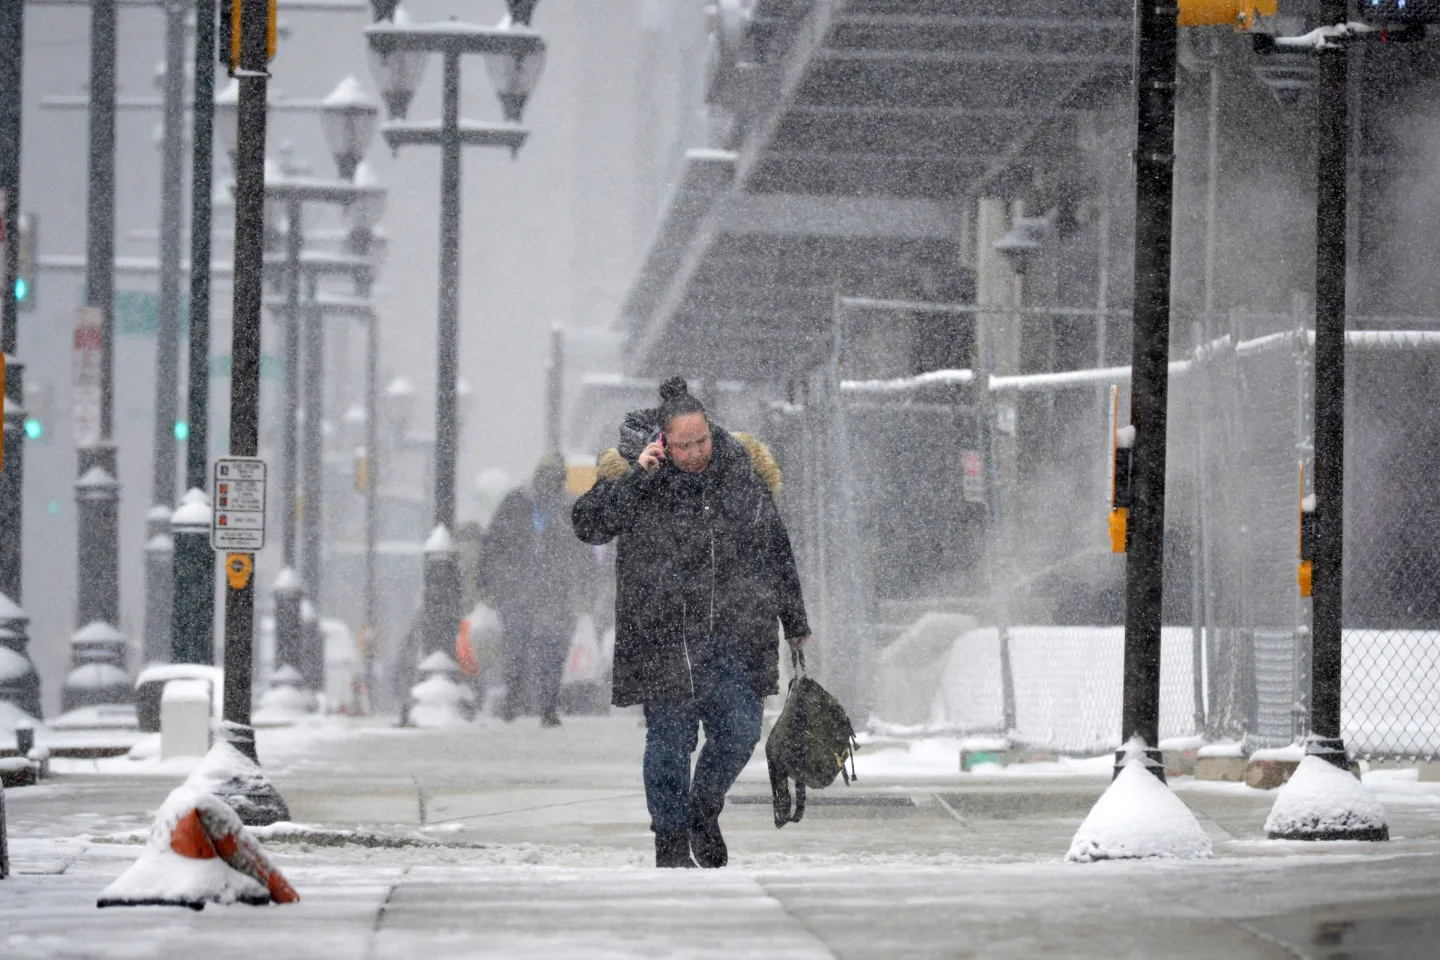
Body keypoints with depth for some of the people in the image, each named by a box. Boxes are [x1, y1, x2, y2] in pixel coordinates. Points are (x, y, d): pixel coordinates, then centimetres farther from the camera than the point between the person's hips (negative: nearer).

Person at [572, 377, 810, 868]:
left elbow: (775, 548, 15)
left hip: (733, 635, 3)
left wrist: (794, 621, 19)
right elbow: (587, 524, -16)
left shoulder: (741, 470, 5)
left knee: (740, 732, -1)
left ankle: (704, 809, 27)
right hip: (663, 638, -3)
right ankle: (671, 841, 13)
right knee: (670, 740, -1)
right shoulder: (631, 474, -3)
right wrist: (636, 477, -23)